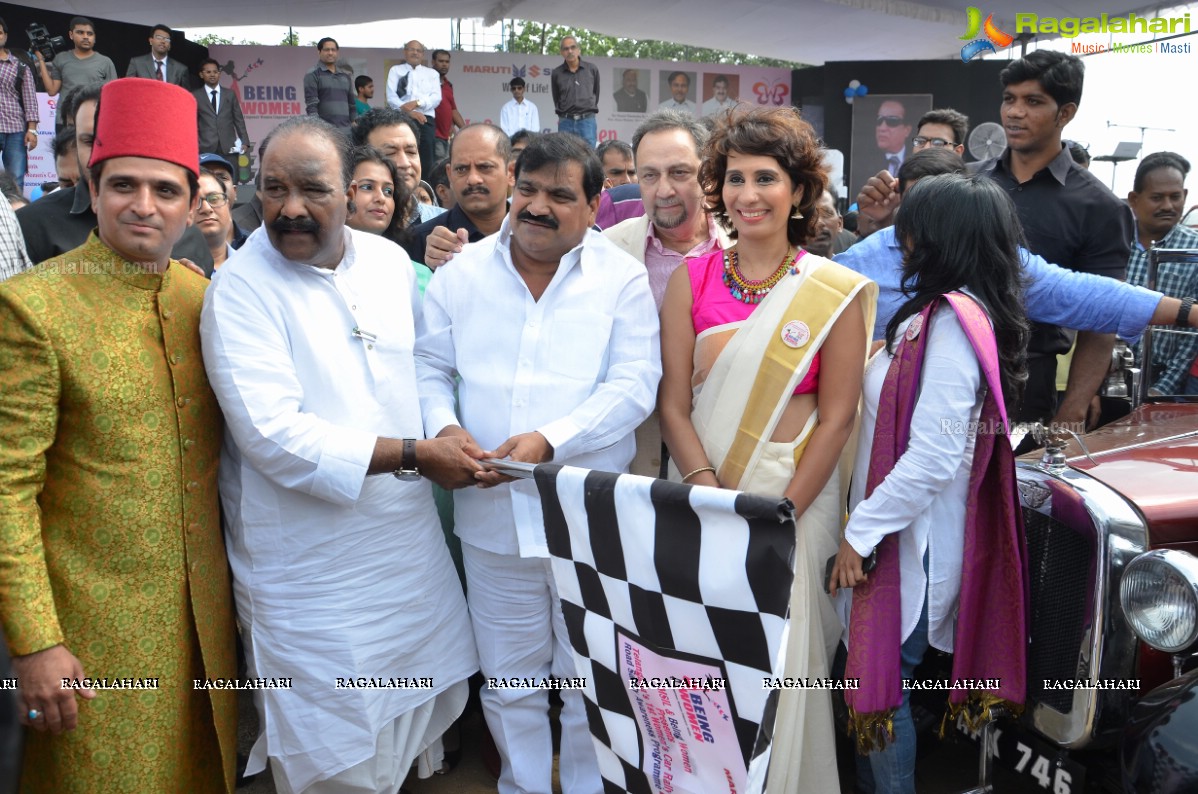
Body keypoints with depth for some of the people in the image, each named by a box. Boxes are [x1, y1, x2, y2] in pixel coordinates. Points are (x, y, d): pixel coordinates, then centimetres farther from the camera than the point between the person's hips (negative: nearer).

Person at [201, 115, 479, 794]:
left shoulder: (390, 260, 3)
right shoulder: (240, 290, -14)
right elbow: (273, 435, -22)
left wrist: (450, 434, 2)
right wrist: (412, 455, -20)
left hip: (411, 540, 5)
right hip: (310, 570, -5)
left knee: (422, 708, 20)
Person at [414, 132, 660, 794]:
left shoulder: (621, 278, -3)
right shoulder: (462, 273, 5)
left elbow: (635, 384, -11)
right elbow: (428, 369, 7)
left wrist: (548, 440, -23)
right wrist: (443, 427, -14)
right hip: (492, 513, 2)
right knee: (509, 681, 17)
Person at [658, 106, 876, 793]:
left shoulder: (835, 291, -6)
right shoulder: (691, 279, 0)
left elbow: (836, 419, -6)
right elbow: (674, 402, -1)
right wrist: (708, 487, -14)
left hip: (796, 496, -2)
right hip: (701, 488, 2)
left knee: (782, 653, 7)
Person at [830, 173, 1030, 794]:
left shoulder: (950, 321, -20)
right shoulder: (959, 313, 10)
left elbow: (932, 461, -25)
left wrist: (860, 532, -18)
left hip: (911, 539, -9)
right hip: (909, 532, 9)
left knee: (880, 687, 3)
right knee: (873, 677, 20)